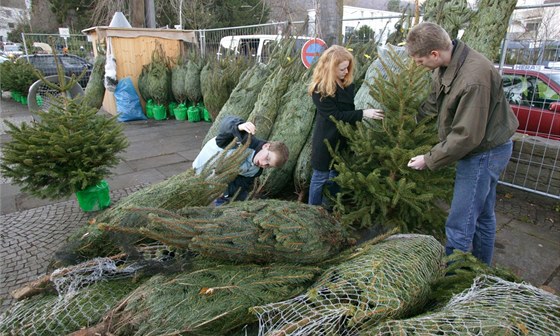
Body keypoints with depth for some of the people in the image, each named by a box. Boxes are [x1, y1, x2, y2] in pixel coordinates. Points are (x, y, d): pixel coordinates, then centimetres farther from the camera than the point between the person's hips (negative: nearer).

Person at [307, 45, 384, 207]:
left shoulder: (347, 83, 0)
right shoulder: (320, 89, -21)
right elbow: (335, 115, -23)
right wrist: (363, 113, -28)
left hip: (343, 137, 7)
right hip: (326, 139, -7)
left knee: (337, 174, 19)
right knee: (320, 176, 7)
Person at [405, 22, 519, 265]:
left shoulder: (474, 79, -31)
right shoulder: (446, 65, -3)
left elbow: (467, 136, -28)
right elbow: (433, 101, 12)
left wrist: (429, 160, -19)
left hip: (484, 152, -9)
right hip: (486, 148, 9)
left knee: (459, 226, -3)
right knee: (482, 215, 23)